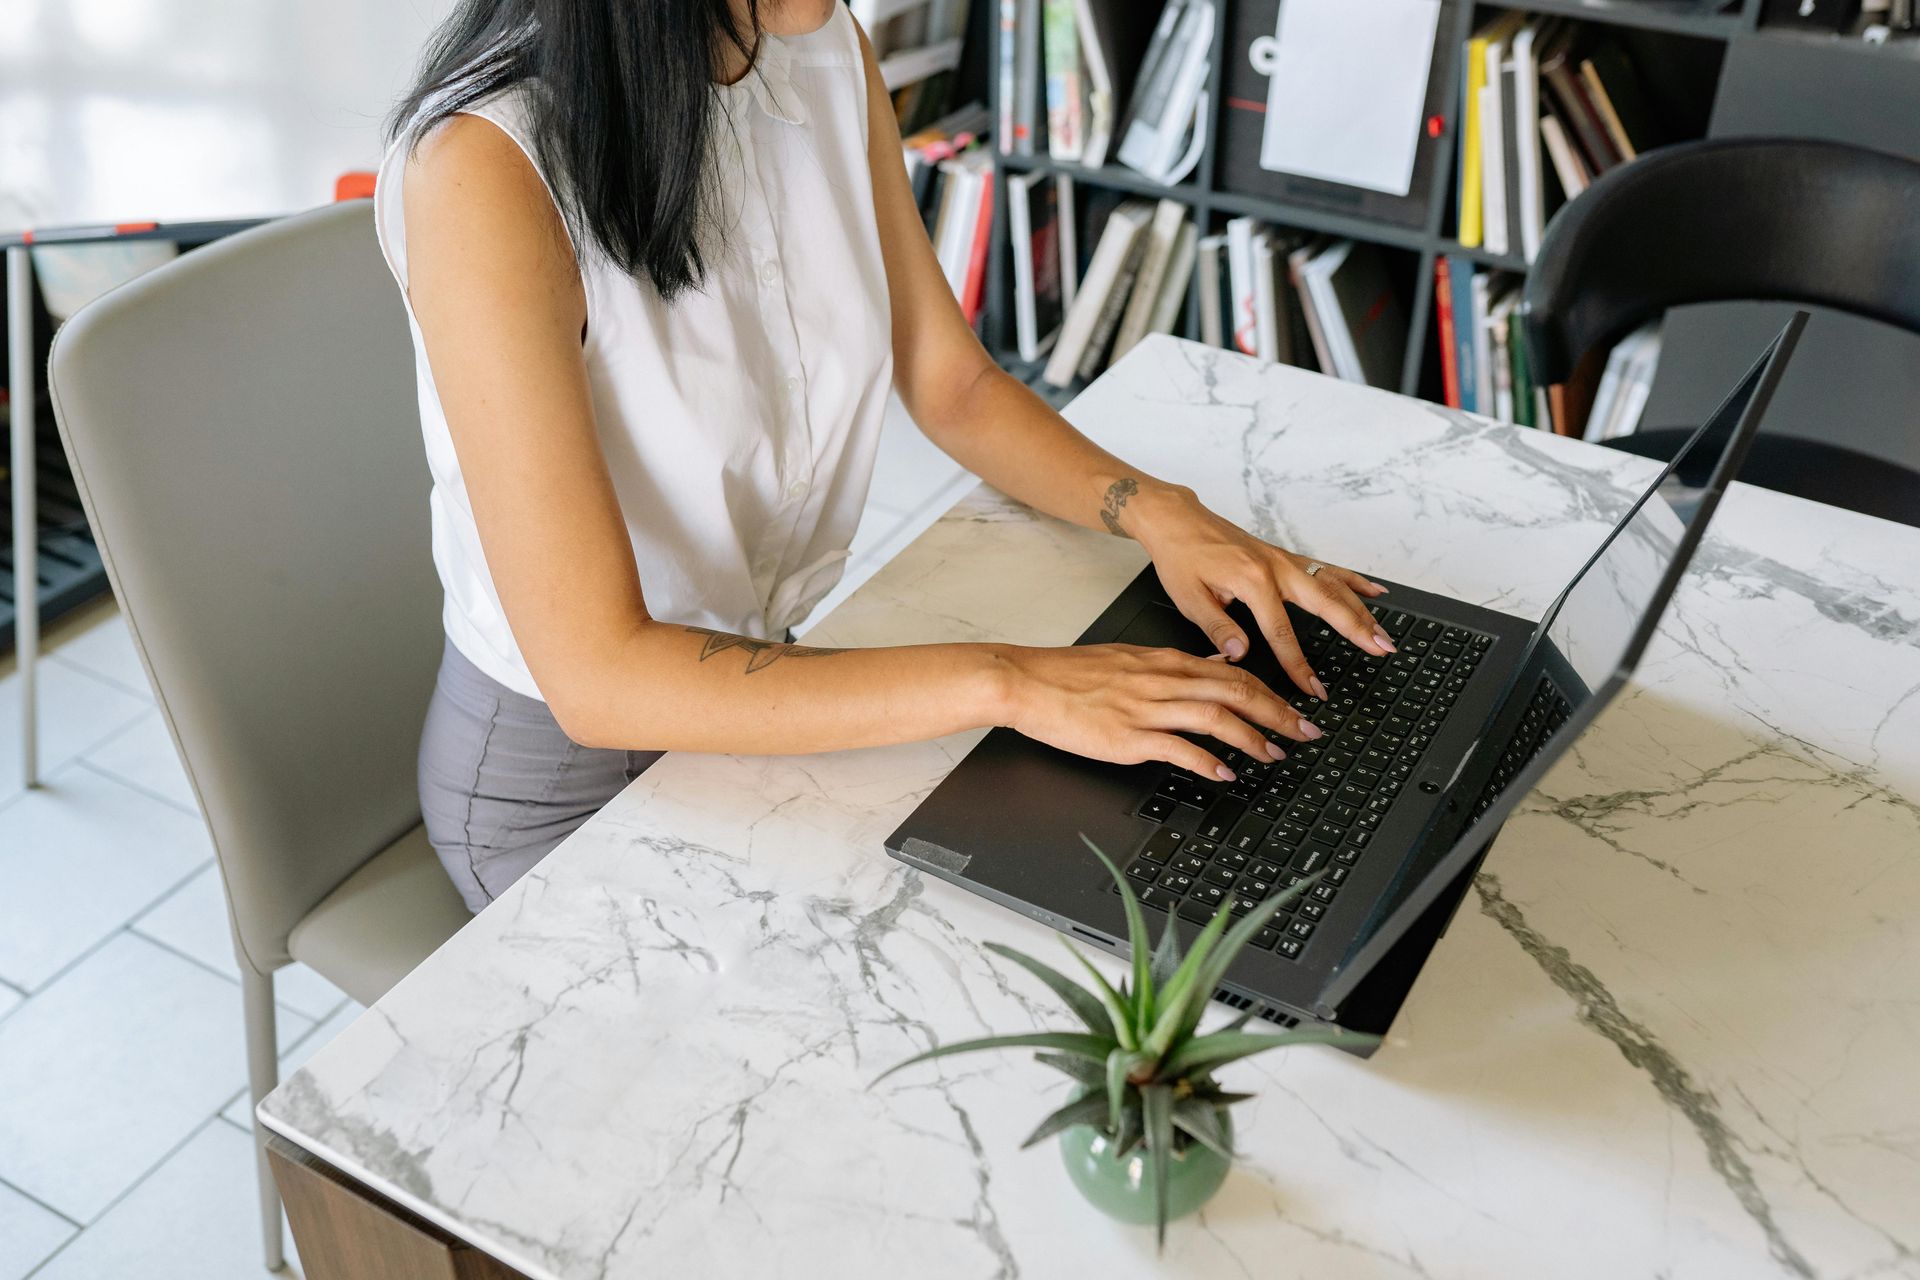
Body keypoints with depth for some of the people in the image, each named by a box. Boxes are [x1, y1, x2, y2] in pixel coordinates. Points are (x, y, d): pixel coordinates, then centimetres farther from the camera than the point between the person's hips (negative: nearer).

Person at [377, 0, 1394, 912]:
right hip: (561, 765, -6)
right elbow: (597, 675, -31)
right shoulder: (486, 167, -29)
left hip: (761, 680, 6)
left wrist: (1158, 512, -13)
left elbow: (956, 390, 4)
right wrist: (1006, 683, -33)